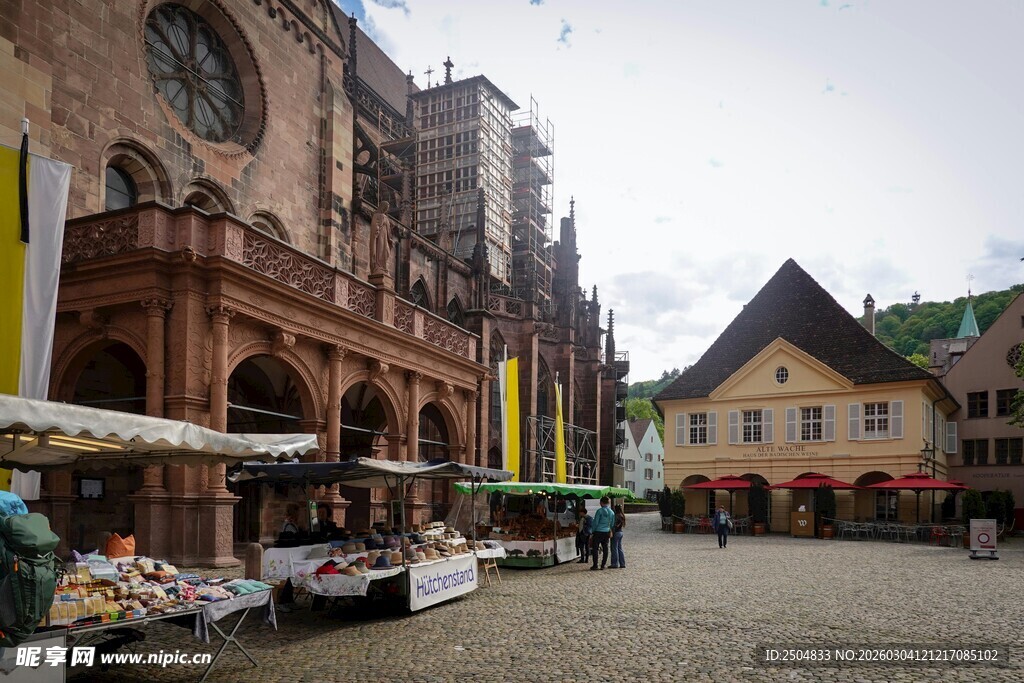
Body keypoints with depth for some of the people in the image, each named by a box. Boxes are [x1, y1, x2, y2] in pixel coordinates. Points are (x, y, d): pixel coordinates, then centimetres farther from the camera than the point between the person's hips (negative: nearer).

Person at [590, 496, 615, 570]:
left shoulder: (600, 511, -11)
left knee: (595, 548, 1)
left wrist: (592, 531, 0)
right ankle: (603, 565, 11)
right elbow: (612, 524, 15)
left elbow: (595, 522, -10)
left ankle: (595, 565, -1)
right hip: (606, 533, 6)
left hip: (598, 532, -6)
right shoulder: (612, 512, 7)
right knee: (605, 549, 9)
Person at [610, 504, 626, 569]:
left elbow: (614, 526, -18)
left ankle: (615, 564, 1)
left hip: (616, 533, -9)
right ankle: (622, 564, 15)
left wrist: (611, 533, -13)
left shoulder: (616, 516, -16)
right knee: (619, 549, 13)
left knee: (614, 549, -2)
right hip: (620, 532, 9)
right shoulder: (622, 516, 9)